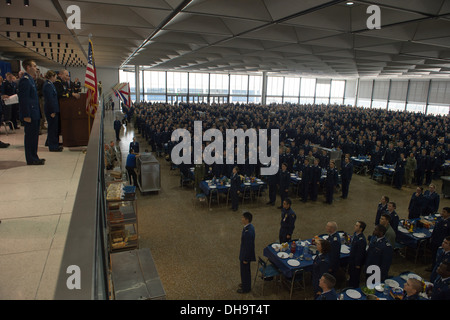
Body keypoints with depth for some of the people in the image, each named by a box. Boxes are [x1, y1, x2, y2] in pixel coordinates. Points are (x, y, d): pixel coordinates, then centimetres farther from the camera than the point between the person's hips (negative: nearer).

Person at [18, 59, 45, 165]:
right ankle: (31, 159, 5)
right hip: (30, 115, -10)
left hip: (34, 114, 10)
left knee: (34, 136, 14)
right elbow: (23, 99, -19)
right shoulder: (25, 80, -14)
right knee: (30, 136, -2)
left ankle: (34, 157, 24)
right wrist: (26, 116, -21)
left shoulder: (30, 79, 16)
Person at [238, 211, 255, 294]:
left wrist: (245, 259, -17)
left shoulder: (248, 232, -35)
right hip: (245, 252, 9)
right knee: (246, 270, 27)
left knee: (245, 271, 12)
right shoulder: (250, 226, -4)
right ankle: (245, 283, 47)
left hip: (246, 254, -9)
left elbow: (249, 246, -27)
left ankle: (246, 288, 31)